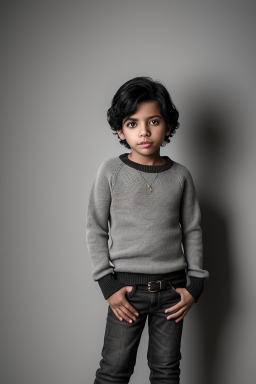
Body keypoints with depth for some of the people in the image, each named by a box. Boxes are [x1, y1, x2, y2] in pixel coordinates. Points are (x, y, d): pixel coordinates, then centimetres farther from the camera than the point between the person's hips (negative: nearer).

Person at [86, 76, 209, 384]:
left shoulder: (180, 175, 1)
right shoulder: (110, 171, -5)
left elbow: (192, 231, 7)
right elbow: (96, 229, -2)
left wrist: (195, 284, 3)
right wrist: (108, 285, -6)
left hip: (171, 289, 2)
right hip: (127, 288, -2)